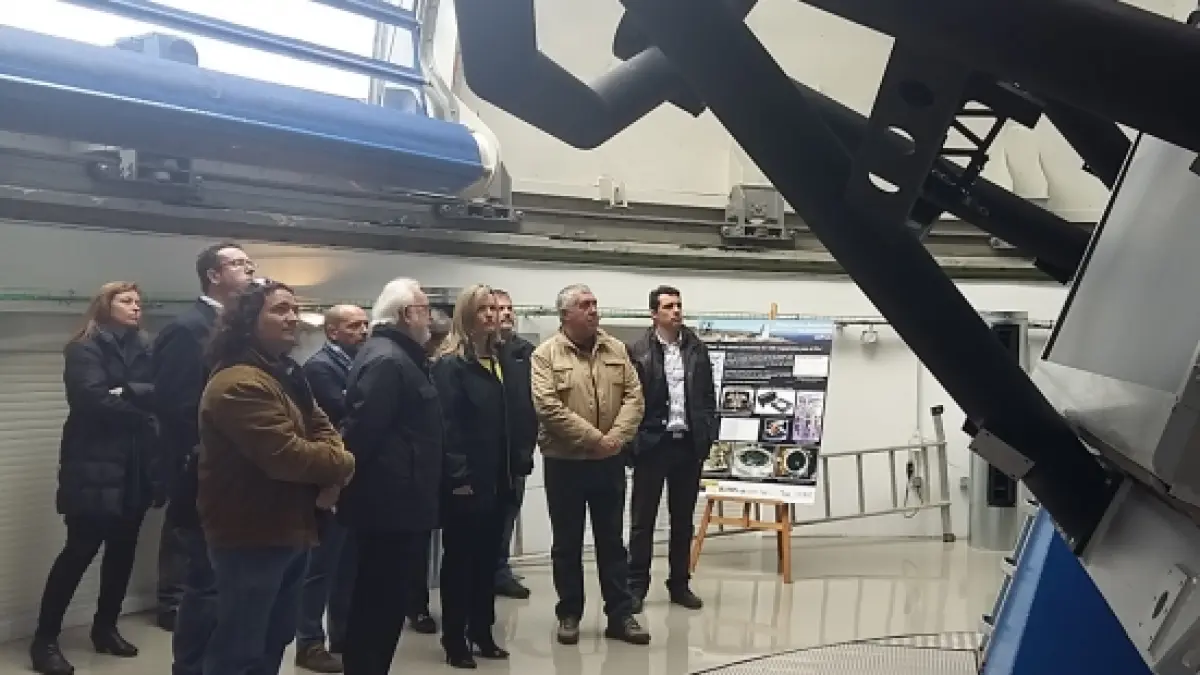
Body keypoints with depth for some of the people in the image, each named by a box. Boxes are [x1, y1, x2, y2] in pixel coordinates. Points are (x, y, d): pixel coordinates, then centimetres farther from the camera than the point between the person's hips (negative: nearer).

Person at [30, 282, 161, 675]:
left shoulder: (144, 349, 14)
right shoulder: (85, 349, -4)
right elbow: (95, 401, -16)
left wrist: (125, 392, -12)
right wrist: (141, 412, -9)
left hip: (135, 465, 6)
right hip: (96, 466, -6)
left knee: (123, 548, 10)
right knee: (81, 550, -4)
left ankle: (105, 628, 24)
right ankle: (45, 639, 6)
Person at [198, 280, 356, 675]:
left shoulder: (288, 374, 14)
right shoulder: (238, 384, -20)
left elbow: (323, 430, 10)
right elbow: (285, 455, -27)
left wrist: (332, 476, -11)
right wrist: (343, 464, -11)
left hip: (290, 530, 10)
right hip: (251, 536, -10)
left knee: (274, 642, 21)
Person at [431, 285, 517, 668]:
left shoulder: (502, 360, 13)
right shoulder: (449, 364, -9)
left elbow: (510, 418, 12)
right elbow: (446, 423, -16)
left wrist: (514, 468, 8)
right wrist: (458, 476, -21)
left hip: (497, 478, 7)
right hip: (465, 480, -7)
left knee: (487, 557, 14)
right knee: (459, 558, 4)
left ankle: (482, 632, 26)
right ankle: (455, 639, 15)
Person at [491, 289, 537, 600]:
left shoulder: (527, 352, 7)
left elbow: (536, 398, 4)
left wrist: (530, 438, -3)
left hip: (518, 448, 4)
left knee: (508, 512, 13)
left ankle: (500, 570, 25)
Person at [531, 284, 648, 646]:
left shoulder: (616, 350, 5)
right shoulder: (546, 354, -8)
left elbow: (634, 397, 1)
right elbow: (548, 407, -17)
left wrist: (615, 437, -15)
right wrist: (594, 438, -19)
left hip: (609, 461, 3)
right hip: (564, 462, -3)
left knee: (612, 541, 11)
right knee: (567, 543, 8)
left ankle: (620, 614, 19)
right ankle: (569, 614, 21)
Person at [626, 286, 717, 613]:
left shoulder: (697, 349, 7)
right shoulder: (638, 351, -5)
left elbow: (708, 396, 10)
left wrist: (708, 435, 2)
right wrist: (633, 442, -10)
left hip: (689, 444, 4)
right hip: (653, 444, -3)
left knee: (683, 519, 12)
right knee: (643, 519, 4)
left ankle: (679, 584, 22)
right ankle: (636, 586, 13)